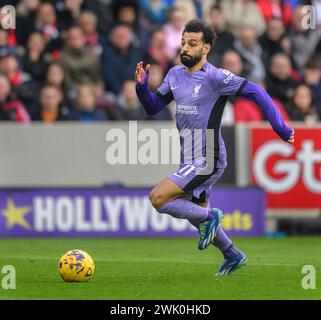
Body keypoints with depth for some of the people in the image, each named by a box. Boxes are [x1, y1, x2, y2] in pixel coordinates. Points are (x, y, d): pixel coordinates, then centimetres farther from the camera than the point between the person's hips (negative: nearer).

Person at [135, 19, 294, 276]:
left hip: (207, 161, -9)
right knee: (198, 212, 22)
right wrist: (142, 86, -7)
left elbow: (256, 93, -18)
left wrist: (281, 129, -23)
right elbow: (153, 107, 12)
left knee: (158, 198, -19)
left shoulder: (215, 77, -16)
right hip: (190, 161, 9)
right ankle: (233, 255, 40)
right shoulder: (175, 74, 7)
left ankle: (208, 217, 1)